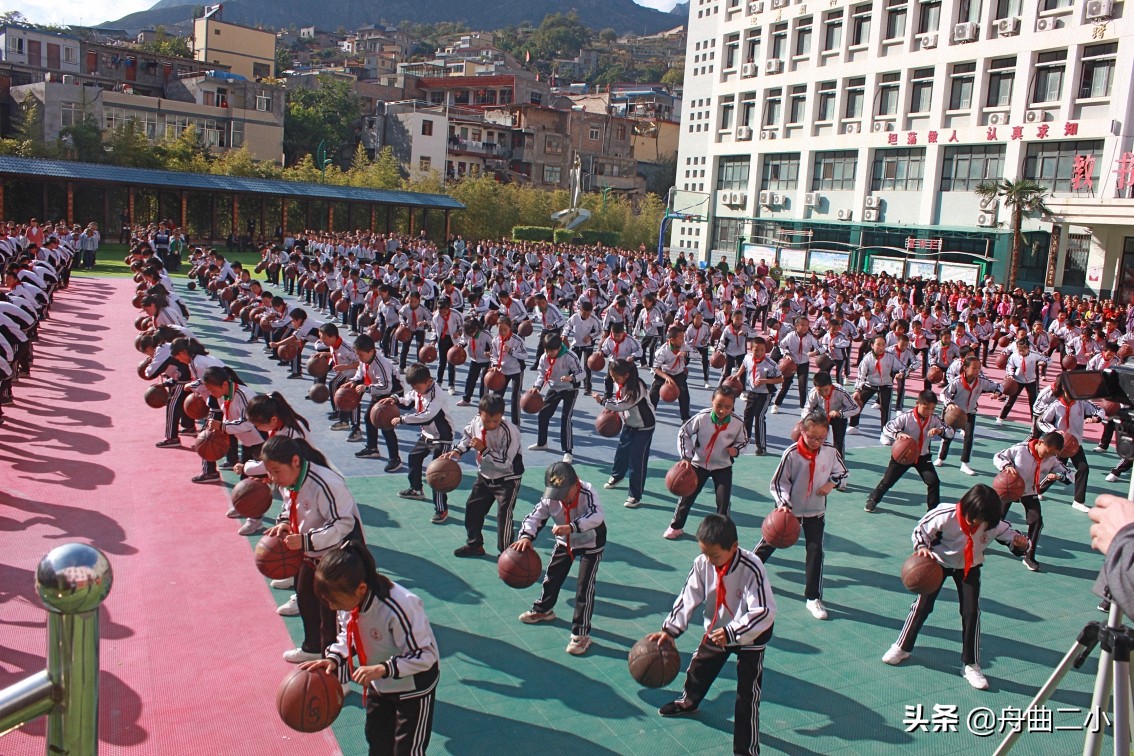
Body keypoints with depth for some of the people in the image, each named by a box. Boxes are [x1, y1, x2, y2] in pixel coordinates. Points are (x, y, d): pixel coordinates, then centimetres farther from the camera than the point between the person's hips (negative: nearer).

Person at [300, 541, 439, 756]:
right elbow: (348, 637, 3)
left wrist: (382, 669, -39)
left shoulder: (399, 608, -38)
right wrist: (333, 659, -17)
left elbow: (425, 656, -30)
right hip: (378, 686, 7)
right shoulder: (349, 597, -16)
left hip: (414, 687, -7)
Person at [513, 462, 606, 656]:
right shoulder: (550, 497, -23)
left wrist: (572, 527, -64)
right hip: (565, 542, 5)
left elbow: (596, 516, -49)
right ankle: (543, 609, 48)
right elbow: (536, 516, -22)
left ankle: (581, 634, -2)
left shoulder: (587, 493, -35)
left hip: (591, 543, -5)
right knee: (552, 575, 20)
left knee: (584, 586, -10)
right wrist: (526, 536, -43)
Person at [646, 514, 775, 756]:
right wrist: (670, 629, -17)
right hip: (717, 629, 6)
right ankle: (688, 702, 56)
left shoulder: (751, 568, -33)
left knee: (747, 694, -4)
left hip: (750, 636, -6)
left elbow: (765, 612, -33)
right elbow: (688, 598, -10)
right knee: (698, 668, 25)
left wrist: (731, 632, -37)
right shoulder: (702, 563, -18)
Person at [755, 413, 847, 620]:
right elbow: (779, 482, -13)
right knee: (769, 542, 13)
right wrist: (784, 504, -26)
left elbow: (842, 473, 5)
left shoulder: (831, 452, -12)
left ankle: (813, 598, 10)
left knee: (816, 550, -3)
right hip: (789, 509, -1)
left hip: (815, 511, 1)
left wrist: (832, 483, -14)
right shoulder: (791, 453, -20)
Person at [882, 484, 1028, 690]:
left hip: (969, 567, 2)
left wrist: (1019, 542, -32)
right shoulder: (945, 515, -33)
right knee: (923, 605, 3)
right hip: (938, 563, -2)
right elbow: (921, 530, -19)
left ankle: (971, 665, 12)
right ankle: (902, 647, 23)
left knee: (972, 613, -3)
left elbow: (1009, 534, -9)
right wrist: (922, 548, -37)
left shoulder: (994, 524, -26)